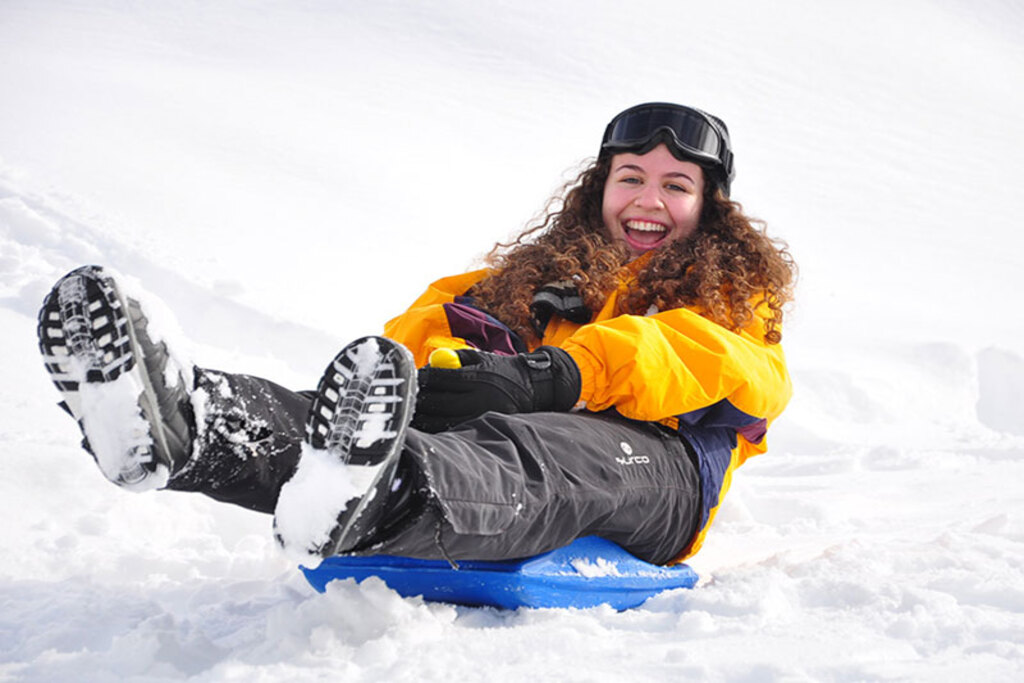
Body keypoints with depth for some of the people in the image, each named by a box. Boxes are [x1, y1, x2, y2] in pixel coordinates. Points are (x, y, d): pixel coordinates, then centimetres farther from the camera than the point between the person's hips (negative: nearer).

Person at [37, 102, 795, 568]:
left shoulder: (732, 288, 24)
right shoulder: (543, 268, 36)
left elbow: (739, 373, -2)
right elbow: (444, 316, 18)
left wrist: (555, 375, -19)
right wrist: (445, 365, -11)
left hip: (648, 461, -3)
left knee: (543, 452, -40)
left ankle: (372, 502, -71)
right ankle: (177, 424, -57)